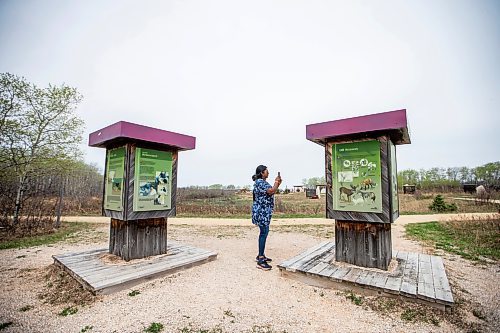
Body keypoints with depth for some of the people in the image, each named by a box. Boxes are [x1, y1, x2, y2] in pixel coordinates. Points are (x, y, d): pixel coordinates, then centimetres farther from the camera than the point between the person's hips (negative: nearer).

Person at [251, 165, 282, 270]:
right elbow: (271, 191, -24)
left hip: (264, 211, 11)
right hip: (261, 211, -11)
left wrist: (278, 184, 11)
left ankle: (260, 255, 26)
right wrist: (276, 182, -8)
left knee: (263, 232, 15)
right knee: (264, 233, -10)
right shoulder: (259, 182, -16)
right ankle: (260, 261, -5)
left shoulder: (263, 182, 16)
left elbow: (271, 193, 21)